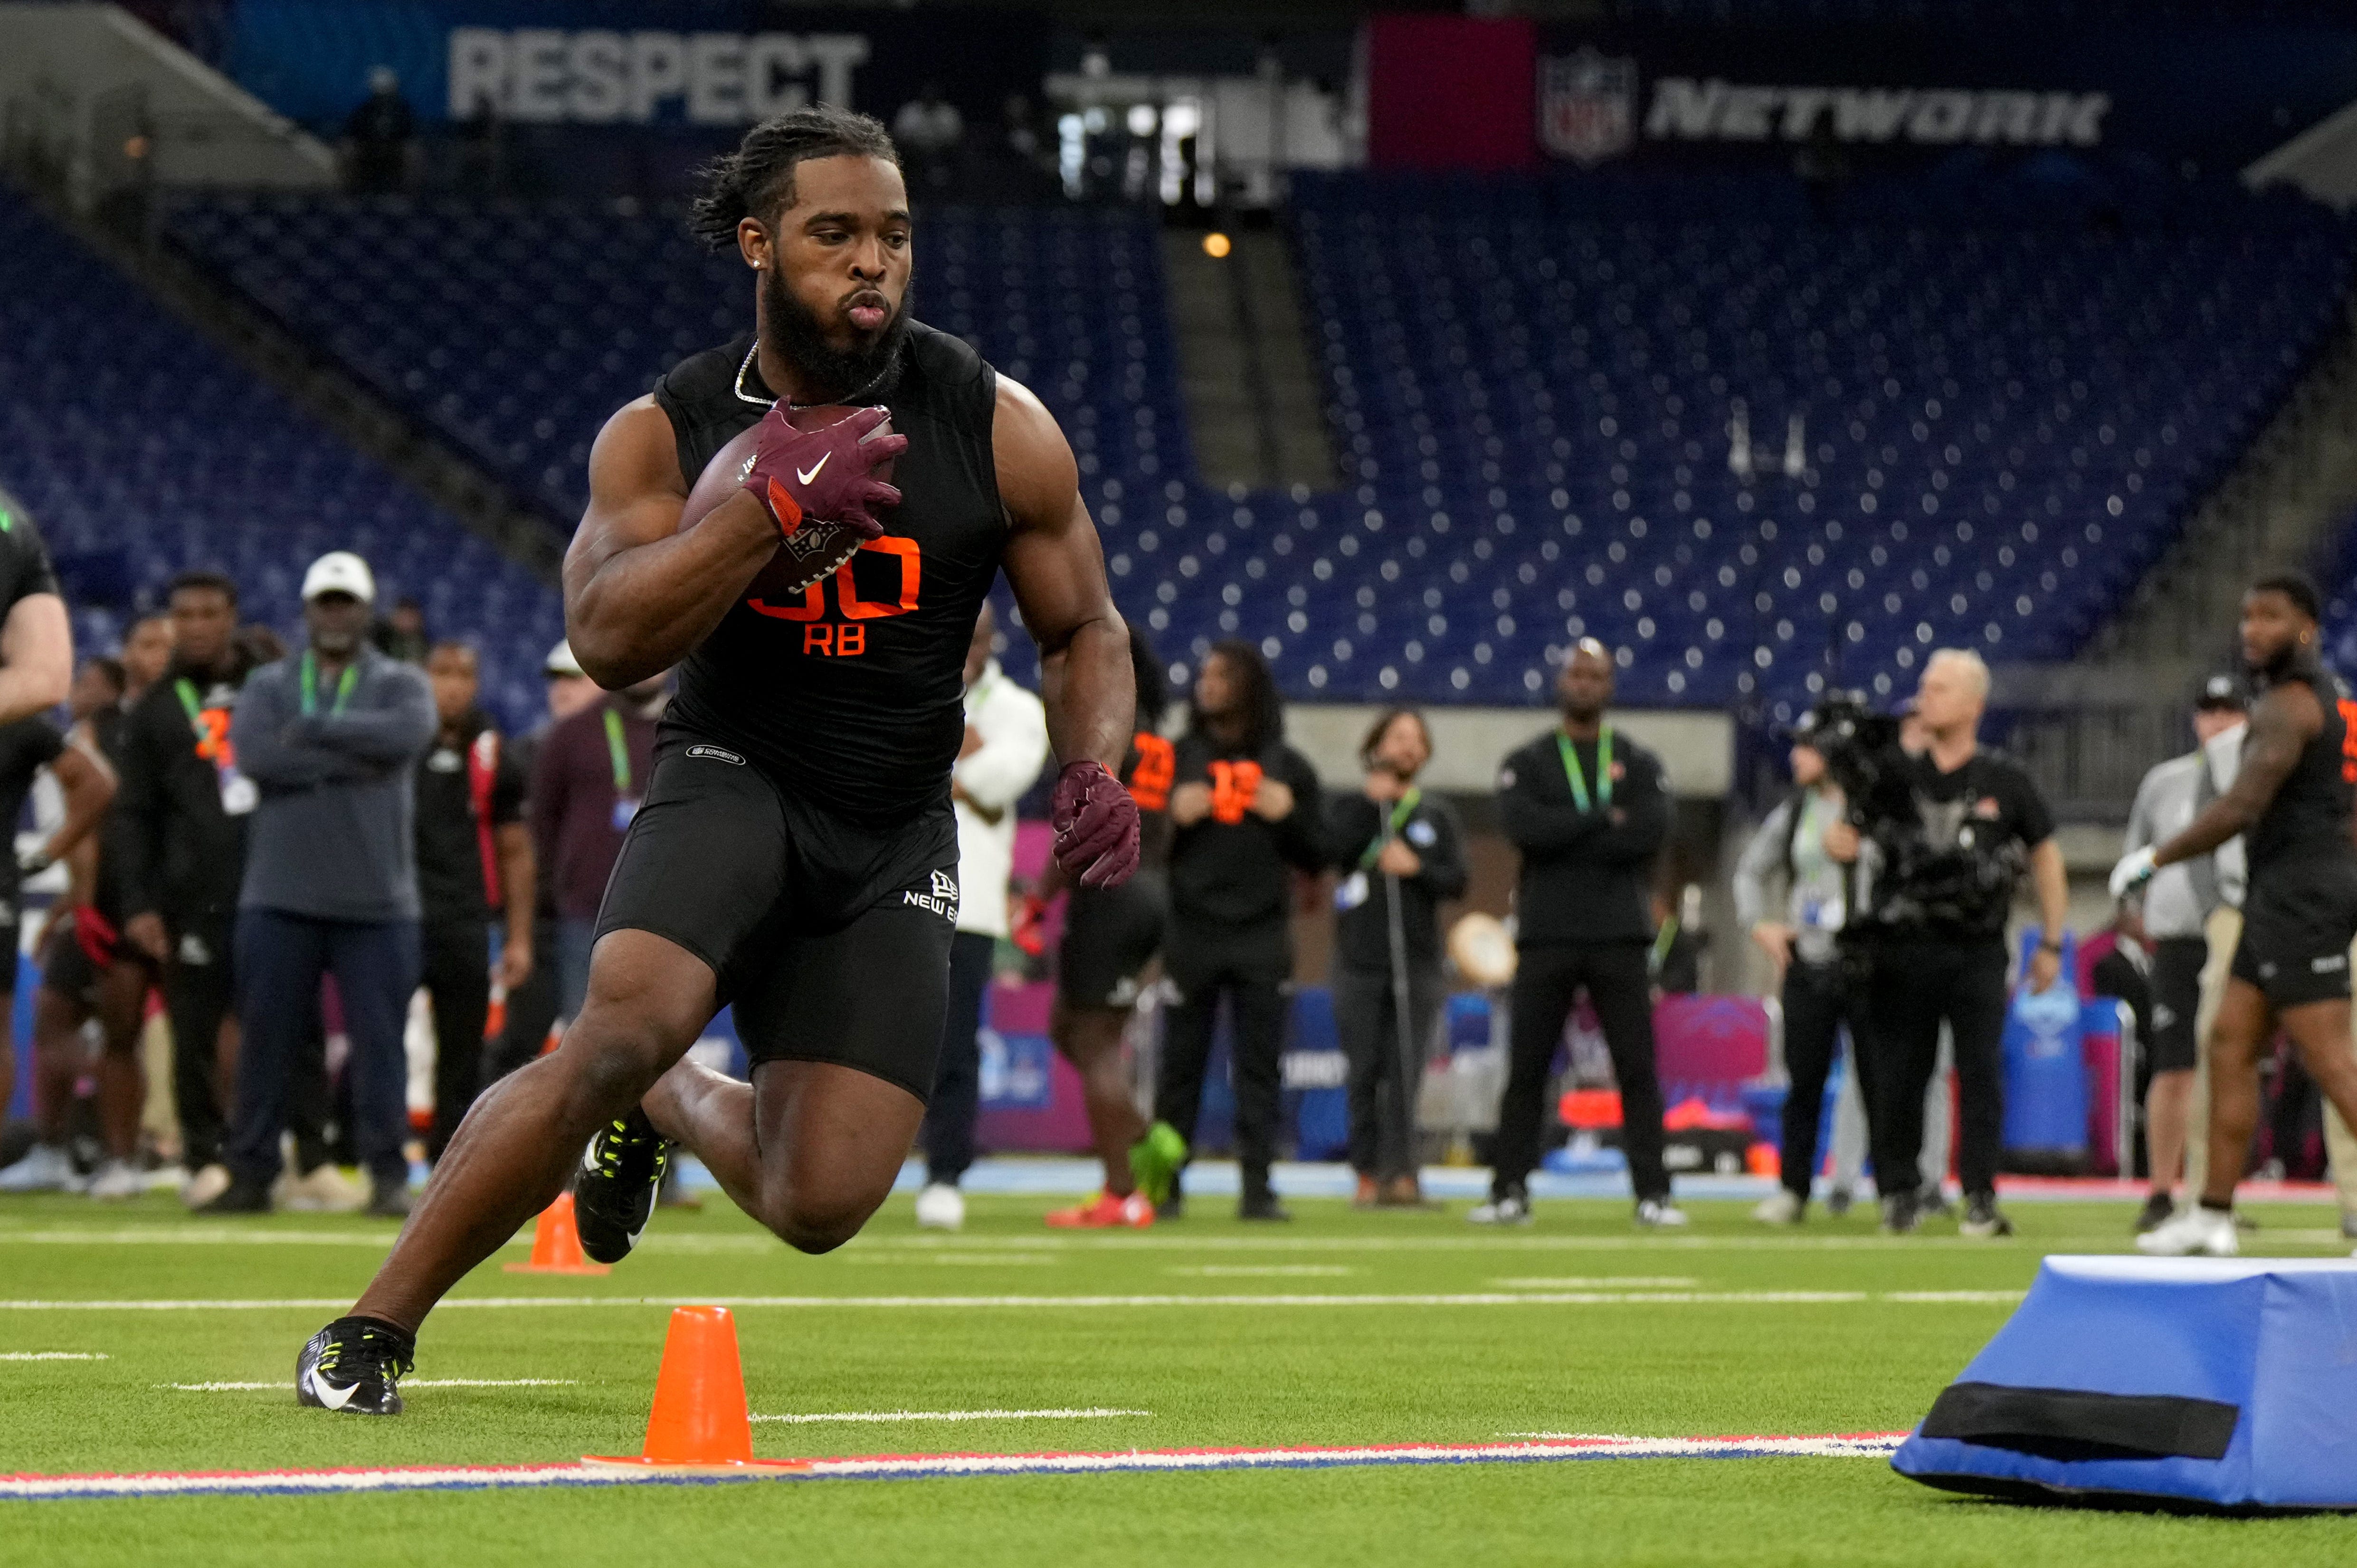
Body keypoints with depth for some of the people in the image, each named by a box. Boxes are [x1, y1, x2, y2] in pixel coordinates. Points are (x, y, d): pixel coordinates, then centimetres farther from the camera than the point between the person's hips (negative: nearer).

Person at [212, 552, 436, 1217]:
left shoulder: (400, 684, 8)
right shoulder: (269, 685, 10)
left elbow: (408, 733, -17)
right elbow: (255, 754, -11)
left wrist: (312, 728, -13)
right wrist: (354, 758, -12)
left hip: (376, 902, -1)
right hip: (280, 899, 1)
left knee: (380, 1040, -2)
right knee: (267, 1038, 3)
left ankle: (389, 1177, 4)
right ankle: (251, 1174, 10)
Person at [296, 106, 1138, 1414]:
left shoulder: (1000, 431, -3)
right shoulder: (665, 432, -6)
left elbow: (1084, 632, 10)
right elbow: (609, 640, -20)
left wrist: (1093, 772, -10)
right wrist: (771, 504, -29)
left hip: (895, 838, 2)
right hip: (732, 778, -2)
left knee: (822, 1206, -9)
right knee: (623, 1026, -32)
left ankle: (663, 1106, 28)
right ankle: (375, 1326, -18)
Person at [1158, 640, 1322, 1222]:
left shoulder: (1287, 767, 9)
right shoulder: (1175, 758, 8)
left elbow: (1317, 857, 9)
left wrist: (1287, 815, -7)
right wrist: (1172, 816, -13)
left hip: (1262, 938, 0)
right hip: (1191, 934, 0)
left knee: (1260, 1065, -2)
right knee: (1181, 1064, 1)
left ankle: (1257, 1188, -1)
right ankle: (1165, 1185, 5)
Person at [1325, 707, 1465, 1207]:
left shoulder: (1439, 815, 15)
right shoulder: (1350, 806, 11)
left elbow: (1457, 881, 6)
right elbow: (1332, 849, -10)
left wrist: (1416, 867, -11)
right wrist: (1374, 801, -9)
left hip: (1417, 961, 0)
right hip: (1359, 963, 0)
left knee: (1405, 1074, -10)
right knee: (1365, 1075, -2)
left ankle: (1398, 1172, -15)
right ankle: (1368, 1172, 3)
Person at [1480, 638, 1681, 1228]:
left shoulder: (1638, 764, 11)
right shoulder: (1527, 765, 9)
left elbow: (1650, 832, -8)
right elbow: (1522, 826, -11)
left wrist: (1564, 836, -9)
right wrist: (1606, 819, -10)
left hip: (1619, 937, 0)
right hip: (1546, 937, 0)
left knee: (1637, 1068, -3)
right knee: (1526, 1068, 1)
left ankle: (1653, 1194, -2)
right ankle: (1510, 1191, 5)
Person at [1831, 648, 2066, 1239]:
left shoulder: (2004, 780, 3)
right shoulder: (1896, 775, 7)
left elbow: (2044, 856, 11)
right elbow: (1841, 842, 8)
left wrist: (2051, 942, 9)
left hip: (1977, 951, -1)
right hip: (1902, 948, 1)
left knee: (1981, 1073, -6)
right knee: (1897, 1076, 3)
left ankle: (1980, 1196, -2)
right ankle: (1899, 1191, 14)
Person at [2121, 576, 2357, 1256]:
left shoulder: (2288, 703, -14)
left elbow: (2242, 808, -21)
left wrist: (2153, 860, -12)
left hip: (2298, 891, -10)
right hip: (2284, 899, 10)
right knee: (2230, 1045, 10)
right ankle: (2213, 1214, 13)